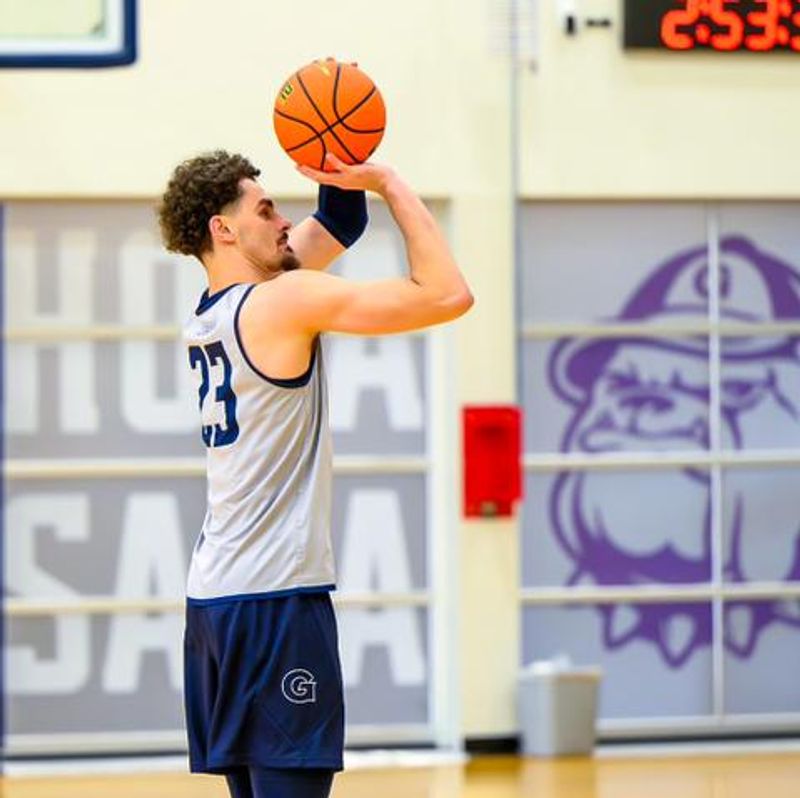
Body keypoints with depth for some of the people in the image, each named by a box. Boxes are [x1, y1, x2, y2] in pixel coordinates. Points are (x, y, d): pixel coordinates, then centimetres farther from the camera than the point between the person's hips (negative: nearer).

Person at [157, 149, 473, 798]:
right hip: (276, 598, -9)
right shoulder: (284, 301, -11)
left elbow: (336, 229, 25)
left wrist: (343, 177, 8)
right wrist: (387, 182, -7)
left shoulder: (211, 311, 14)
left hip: (215, 593, 9)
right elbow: (446, 295, -15)